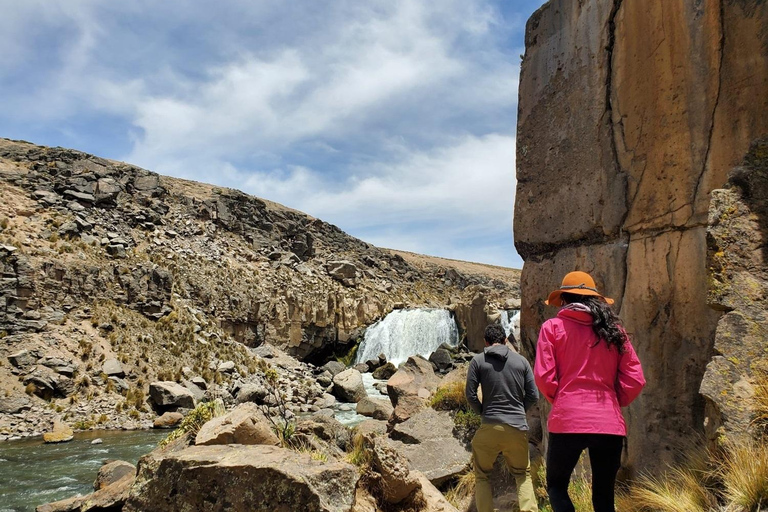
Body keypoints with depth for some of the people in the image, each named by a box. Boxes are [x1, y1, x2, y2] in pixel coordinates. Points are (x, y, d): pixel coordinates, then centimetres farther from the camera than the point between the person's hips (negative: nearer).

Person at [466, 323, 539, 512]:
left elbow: (470, 395, -3)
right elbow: (533, 395, 5)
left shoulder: (478, 361, 1)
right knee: (523, 475, 20)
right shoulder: (521, 360, 7)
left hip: (490, 427, -2)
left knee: (482, 476, 16)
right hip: (518, 428, 2)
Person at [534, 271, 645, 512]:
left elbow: (543, 377, -6)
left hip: (568, 420, -3)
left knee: (556, 486, 15)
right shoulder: (613, 329, 9)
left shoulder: (553, 327, 0)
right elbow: (635, 380, 5)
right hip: (609, 423, 3)